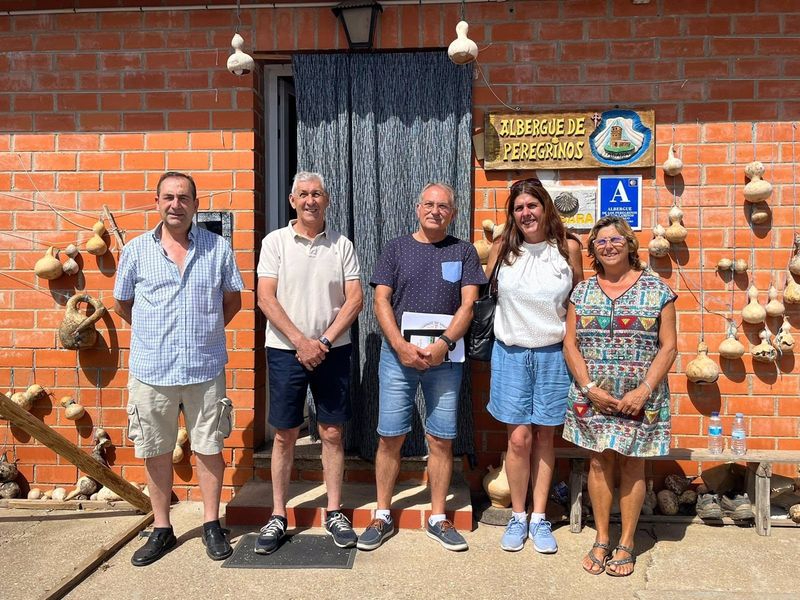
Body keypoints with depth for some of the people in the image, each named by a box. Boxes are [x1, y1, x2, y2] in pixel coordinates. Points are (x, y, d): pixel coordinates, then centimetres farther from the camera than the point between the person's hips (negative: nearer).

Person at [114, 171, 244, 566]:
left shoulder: (219, 248, 2)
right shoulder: (136, 250, 2)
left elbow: (232, 299, 12)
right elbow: (122, 304, 12)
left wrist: (205, 331, 8)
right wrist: (154, 334, 11)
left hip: (205, 368, 0)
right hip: (151, 370, 1)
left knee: (208, 447, 8)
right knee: (156, 451, 10)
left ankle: (211, 525, 24)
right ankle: (161, 530, 25)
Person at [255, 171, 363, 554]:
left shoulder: (342, 245, 4)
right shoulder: (275, 242, 1)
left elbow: (355, 299, 0)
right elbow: (266, 298, -6)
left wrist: (324, 341, -10)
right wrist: (301, 341, -13)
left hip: (332, 350, 1)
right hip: (285, 350, -1)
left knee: (332, 433, 7)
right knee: (285, 435, 6)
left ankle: (334, 513, 19)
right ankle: (278, 515, 17)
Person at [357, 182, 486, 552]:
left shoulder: (463, 251, 9)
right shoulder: (396, 249, 8)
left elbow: (468, 304, 0)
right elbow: (381, 301, 1)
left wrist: (444, 344, -15)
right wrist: (402, 346, -13)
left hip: (445, 358, 0)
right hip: (397, 354, 0)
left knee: (441, 439, 4)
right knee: (390, 437, 2)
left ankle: (438, 519, 18)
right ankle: (382, 517, 16)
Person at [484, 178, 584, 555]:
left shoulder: (567, 248, -1)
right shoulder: (502, 249, 0)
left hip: (553, 354, 0)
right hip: (511, 353, 0)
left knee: (544, 436, 8)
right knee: (519, 437, 1)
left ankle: (539, 518, 20)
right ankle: (518, 517, 18)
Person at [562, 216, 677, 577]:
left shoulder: (656, 289, -1)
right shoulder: (582, 291, 6)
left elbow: (668, 346, -3)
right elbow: (570, 343, 3)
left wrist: (644, 391, -13)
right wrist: (589, 388, -9)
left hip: (639, 398, -2)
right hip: (593, 395, 2)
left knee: (631, 465, 6)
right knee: (600, 463, 8)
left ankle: (626, 544, 20)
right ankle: (601, 540, 21)